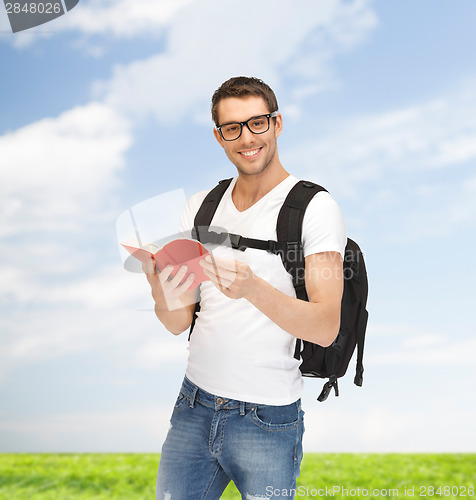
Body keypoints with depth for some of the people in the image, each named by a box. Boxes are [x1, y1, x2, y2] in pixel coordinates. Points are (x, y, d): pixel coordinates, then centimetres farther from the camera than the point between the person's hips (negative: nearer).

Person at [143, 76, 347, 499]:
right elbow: (179, 323, 4)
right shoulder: (201, 206, 6)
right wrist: (165, 300, -19)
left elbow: (326, 328, -17)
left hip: (267, 422, -4)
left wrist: (252, 288, -33)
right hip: (193, 409, 4)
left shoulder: (315, 208, -9)